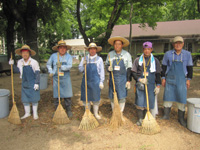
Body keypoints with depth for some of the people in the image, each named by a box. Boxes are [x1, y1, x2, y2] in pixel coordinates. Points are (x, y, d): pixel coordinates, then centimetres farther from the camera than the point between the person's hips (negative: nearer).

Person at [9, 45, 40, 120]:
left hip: (33, 83, -4)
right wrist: (12, 65, 1)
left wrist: (37, 83, -13)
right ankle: (27, 113, 27)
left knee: (34, 99, 5)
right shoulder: (20, 62, 1)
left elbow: (37, 73, -9)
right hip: (24, 83, 4)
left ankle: (35, 113, 22)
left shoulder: (34, 62, -11)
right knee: (25, 99, 10)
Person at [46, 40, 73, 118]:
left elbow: (69, 66, -13)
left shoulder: (68, 56, 1)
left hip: (66, 78, -1)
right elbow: (48, 64, 18)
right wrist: (50, 72, 6)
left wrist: (62, 67, -29)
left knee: (67, 95, 3)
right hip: (56, 78, 1)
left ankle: (69, 111, 17)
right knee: (56, 95, 6)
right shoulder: (53, 56, 4)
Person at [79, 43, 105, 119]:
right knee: (86, 97, 8)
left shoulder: (99, 59, 4)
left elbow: (102, 71, 3)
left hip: (95, 81, -1)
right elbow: (80, 69, 6)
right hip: (86, 80, 2)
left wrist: (101, 82, -3)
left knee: (96, 98, 4)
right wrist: (83, 65, -14)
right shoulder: (84, 58, 9)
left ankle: (96, 113, 21)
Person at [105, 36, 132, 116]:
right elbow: (106, 64, 15)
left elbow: (129, 69, 0)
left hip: (122, 79, -2)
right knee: (112, 97, 8)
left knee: (122, 97, 3)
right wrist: (108, 68, -10)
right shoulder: (110, 54, 5)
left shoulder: (127, 54, 0)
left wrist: (128, 80, -4)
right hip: (113, 78, 2)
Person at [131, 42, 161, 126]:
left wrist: (158, 86, 3)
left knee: (150, 102, 4)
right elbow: (133, 72, 4)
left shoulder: (155, 61, 8)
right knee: (139, 103, 0)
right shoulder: (138, 60, 5)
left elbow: (158, 74, 9)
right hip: (140, 85, 0)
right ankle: (140, 119, 15)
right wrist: (140, 79, -11)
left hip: (151, 85, 1)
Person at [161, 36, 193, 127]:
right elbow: (164, 67, 7)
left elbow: (190, 68, 9)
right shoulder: (168, 54, 3)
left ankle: (181, 118, 18)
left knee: (182, 98, 3)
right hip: (170, 79, 0)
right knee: (168, 97, 2)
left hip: (181, 80, 1)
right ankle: (166, 115, 17)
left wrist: (188, 79, 3)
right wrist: (163, 78, 2)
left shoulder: (187, 54, 5)